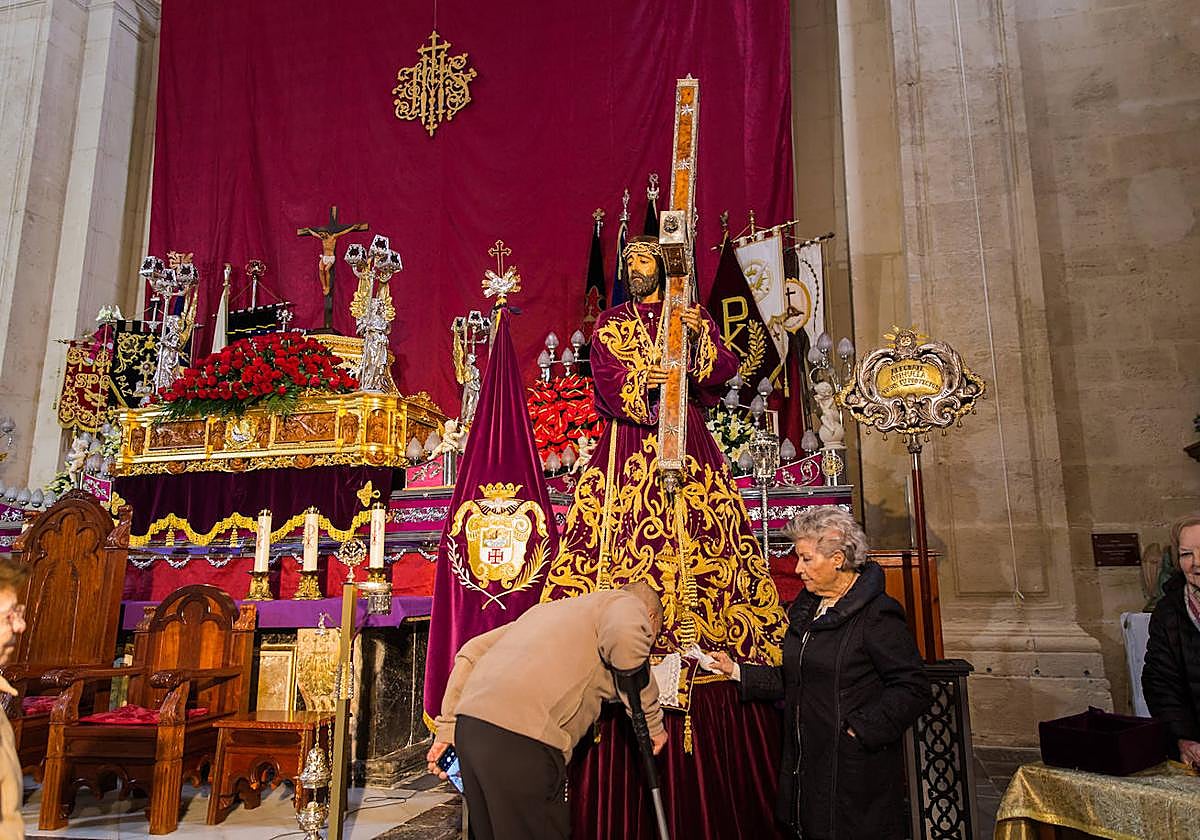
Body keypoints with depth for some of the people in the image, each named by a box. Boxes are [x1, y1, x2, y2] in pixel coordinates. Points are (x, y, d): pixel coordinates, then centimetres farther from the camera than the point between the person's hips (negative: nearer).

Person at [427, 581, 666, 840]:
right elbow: (626, 637, -16)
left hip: (467, 727, 8)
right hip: (519, 737, -8)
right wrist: (652, 723, -4)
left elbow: (471, 652, 26)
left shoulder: (551, 608, 31)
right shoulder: (628, 603, 10)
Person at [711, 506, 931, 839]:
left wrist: (861, 730, -19)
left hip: (855, 771, -7)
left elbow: (912, 689, -17)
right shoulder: (806, 607, 10)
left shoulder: (877, 615, -15)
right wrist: (737, 671, 7)